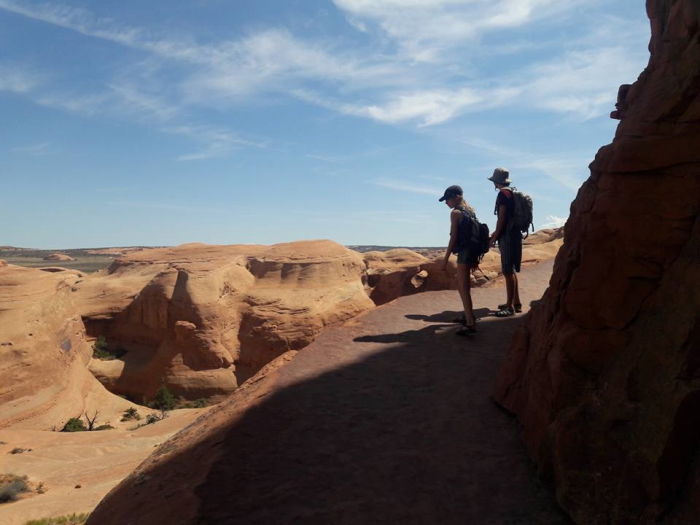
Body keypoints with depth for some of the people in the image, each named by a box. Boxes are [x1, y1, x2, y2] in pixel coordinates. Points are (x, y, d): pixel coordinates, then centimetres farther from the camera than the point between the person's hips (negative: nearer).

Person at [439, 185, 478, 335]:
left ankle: (470, 324, -8)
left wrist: (445, 259, -10)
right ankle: (469, 316, 31)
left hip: (464, 252, -9)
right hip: (472, 251, 9)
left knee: (464, 287, -7)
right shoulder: (470, 210, 13)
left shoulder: (455, 212, -11)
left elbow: (453, 238, -14)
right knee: (461, 283, 21)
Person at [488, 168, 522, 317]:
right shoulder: (512, 193, 17)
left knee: (508, 271, -9)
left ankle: (510, 306, -7)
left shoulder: (503, 194, -11)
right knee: (511, 270, 15)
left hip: (507, 236, -10)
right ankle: (515, 303, 22)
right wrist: (496, 233, 22)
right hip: (513, 234, 10)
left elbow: (502, 218, -16)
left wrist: (494, 237, -10)